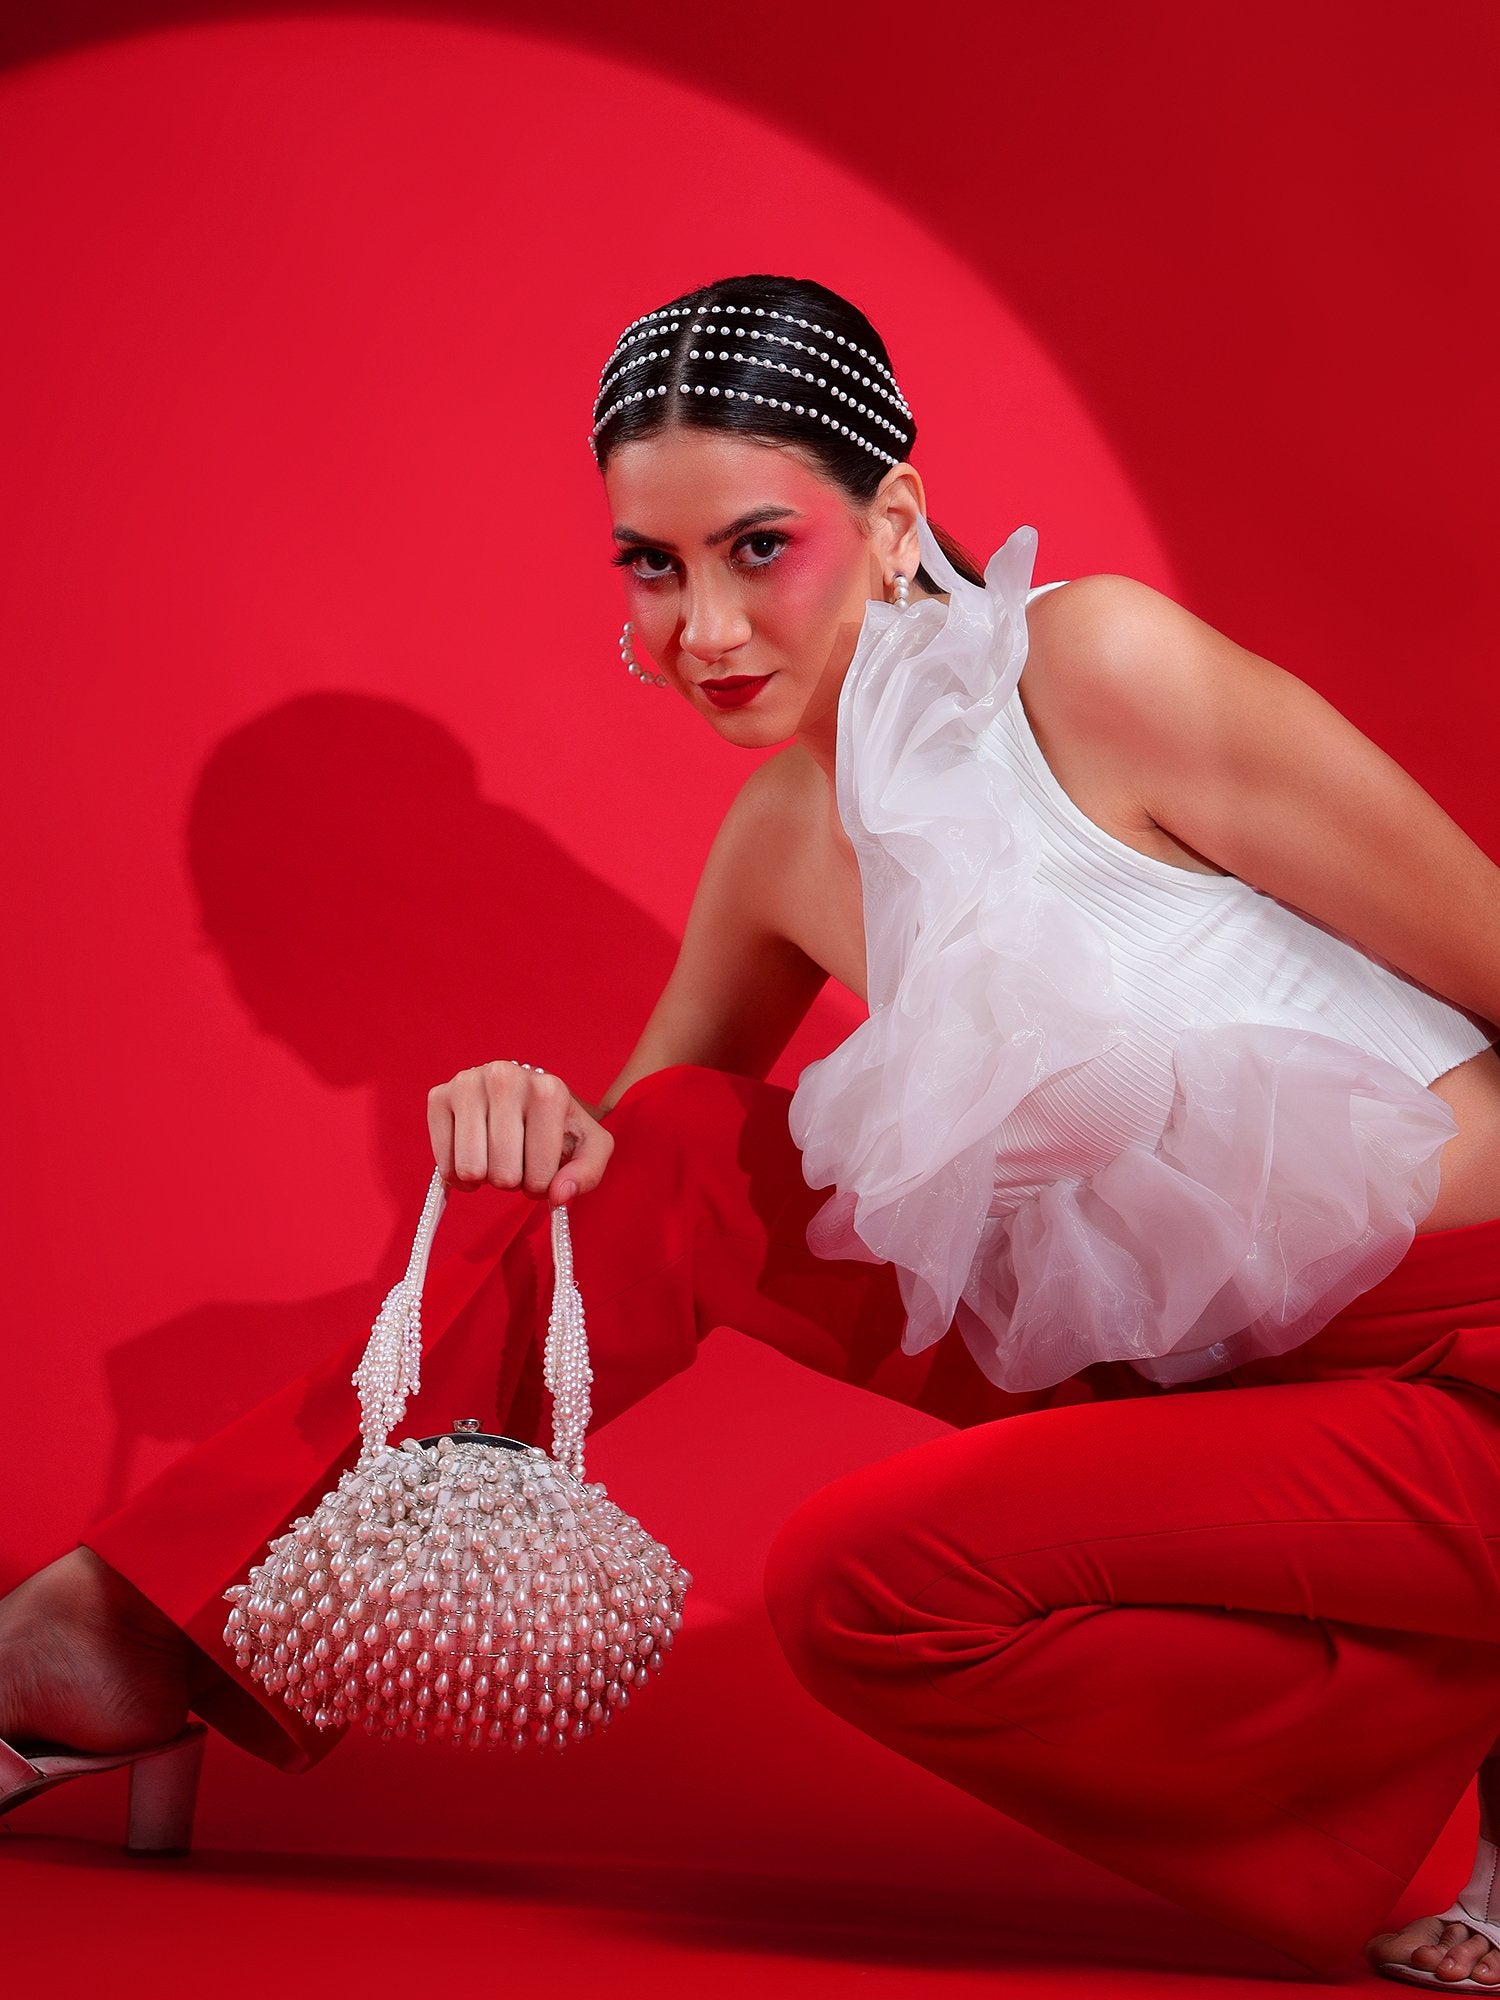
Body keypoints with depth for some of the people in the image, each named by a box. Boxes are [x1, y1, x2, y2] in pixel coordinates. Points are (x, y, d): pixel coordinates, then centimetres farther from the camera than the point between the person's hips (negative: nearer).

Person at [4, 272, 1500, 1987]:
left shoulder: (1099, 667, -17)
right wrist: (549, 1126, -5)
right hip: (1187, 1360, 7)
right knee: (672, 1162, -2)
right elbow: (645, 1126, 17)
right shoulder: (783, 837, 4)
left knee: (867, 1586, -24)